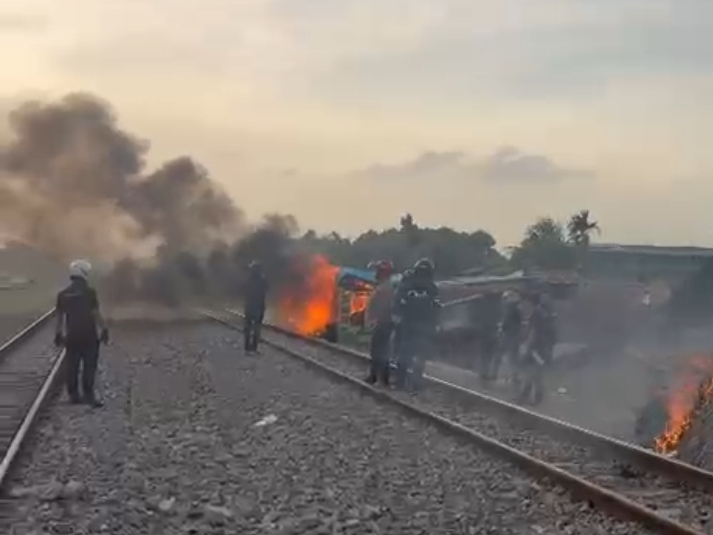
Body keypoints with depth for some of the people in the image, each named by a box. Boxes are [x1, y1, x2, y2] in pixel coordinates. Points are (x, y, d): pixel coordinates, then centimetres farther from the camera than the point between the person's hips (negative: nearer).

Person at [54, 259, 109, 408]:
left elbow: (60, 316, 9)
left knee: (72, 366, 11)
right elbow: (96, 313, -11)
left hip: (71, 336, 4)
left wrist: (58, 334, 16)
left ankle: (73, 394, 15)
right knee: (89, 365, -1)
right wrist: (104, 330, -4)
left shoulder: (63, 294, 6)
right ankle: (88, 394, -7)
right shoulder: (89, 292, -9)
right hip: (88, 335, -4)